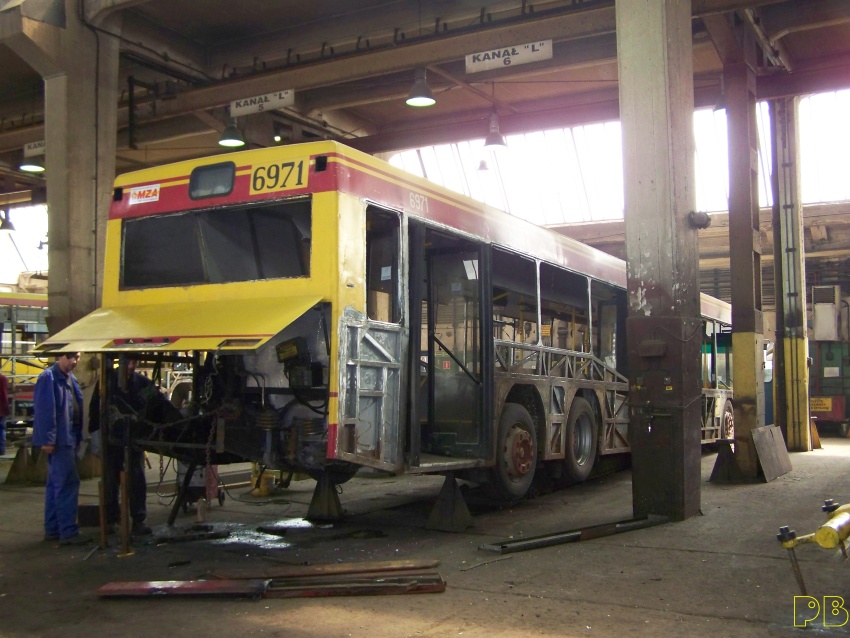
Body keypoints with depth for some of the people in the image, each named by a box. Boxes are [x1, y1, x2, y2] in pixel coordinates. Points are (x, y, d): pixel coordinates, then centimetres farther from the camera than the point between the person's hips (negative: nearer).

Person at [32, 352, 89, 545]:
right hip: (59, 440, -9)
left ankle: (52, 529, 20)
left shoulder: (69, 378, 15)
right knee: (68, 484, -8)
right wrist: (47, 439, -21)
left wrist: (78, 437, 13)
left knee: (56, 485, 13)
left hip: (69, 439, 9)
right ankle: (68, 531, -4)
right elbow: (44, 410, -18)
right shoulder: (48, 378, -13)